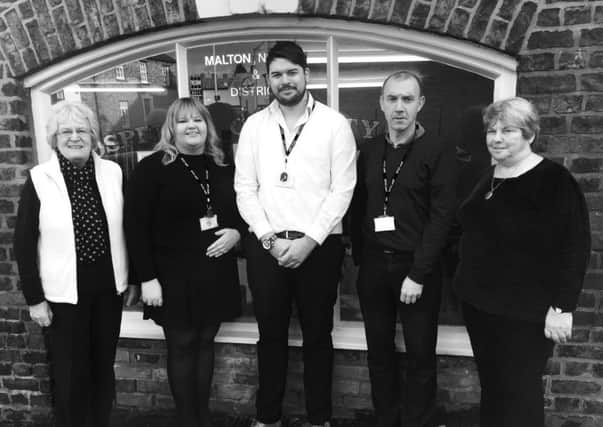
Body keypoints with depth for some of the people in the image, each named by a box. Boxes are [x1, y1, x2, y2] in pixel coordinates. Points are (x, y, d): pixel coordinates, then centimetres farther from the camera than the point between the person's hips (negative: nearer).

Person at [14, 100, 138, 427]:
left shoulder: (112, 173, -1)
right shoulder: (39, 180, -9)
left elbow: (126, 229, 6)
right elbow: (24, 244, -6)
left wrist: (133, 279, 8)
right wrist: (34, 298, -7)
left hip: (108, 288, 3)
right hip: (63, 294, -2)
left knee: (104, 369, 16)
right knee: (69, 376, 9)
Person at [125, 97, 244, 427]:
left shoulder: (222, 167, 8)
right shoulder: (152, 167, -7)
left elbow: (242, 209, 18)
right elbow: (135, 225, -9)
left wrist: (237, 232, -5)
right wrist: (147, 278, -13)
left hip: (215, 273, 4)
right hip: (174, 275, -4)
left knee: (205, 343, 13)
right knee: (182, 346, 6)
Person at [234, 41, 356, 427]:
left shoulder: (334, 123, -1)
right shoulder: (254, 125, 6)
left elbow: (342, 189, -6)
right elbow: (245, 189, 3)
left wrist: (309, 241, -13)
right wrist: (269, 239, -8)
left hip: (319, 246, -2)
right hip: (266, 247, 2)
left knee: (317, 334, 11)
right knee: (271, 334, 13)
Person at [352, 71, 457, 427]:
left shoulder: (439, 151, -7)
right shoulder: (370, 151, 7)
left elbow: (442, 217, -12)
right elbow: (358, 208, 10)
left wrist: (418, 274, -16)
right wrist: (360, 257, 4)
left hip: (416, 267, -4)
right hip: (373, 265, 4)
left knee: (420, 356, 7)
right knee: (379, 351, 13)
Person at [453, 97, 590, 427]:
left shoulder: (554, 181, -13)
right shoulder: (488, 178, 8)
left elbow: (574, 248, -16)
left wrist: (562, 307, -19)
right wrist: (467, 283, 15)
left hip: (524, 312, -6)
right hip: (478, 303, 7)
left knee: (518, 394, 4)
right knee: (490, 385, 18)